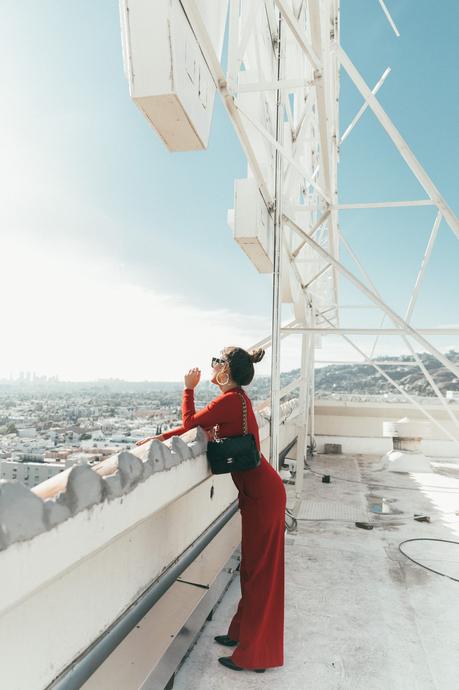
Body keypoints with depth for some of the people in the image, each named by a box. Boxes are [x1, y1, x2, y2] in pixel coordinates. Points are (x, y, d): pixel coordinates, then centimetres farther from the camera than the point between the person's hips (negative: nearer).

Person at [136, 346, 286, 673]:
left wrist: (189, 388, 3)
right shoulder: (236, 398, 9)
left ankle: (254, 654, 19)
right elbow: (201, 424, 12)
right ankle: (243, 633, 37)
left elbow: (190, 422, -9)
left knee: (259, 570, 3)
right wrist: (160, 437, 8)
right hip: (259, 490, 9)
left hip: (262, 494, -9)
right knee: (253, 567, 20)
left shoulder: (229, 400, -21)